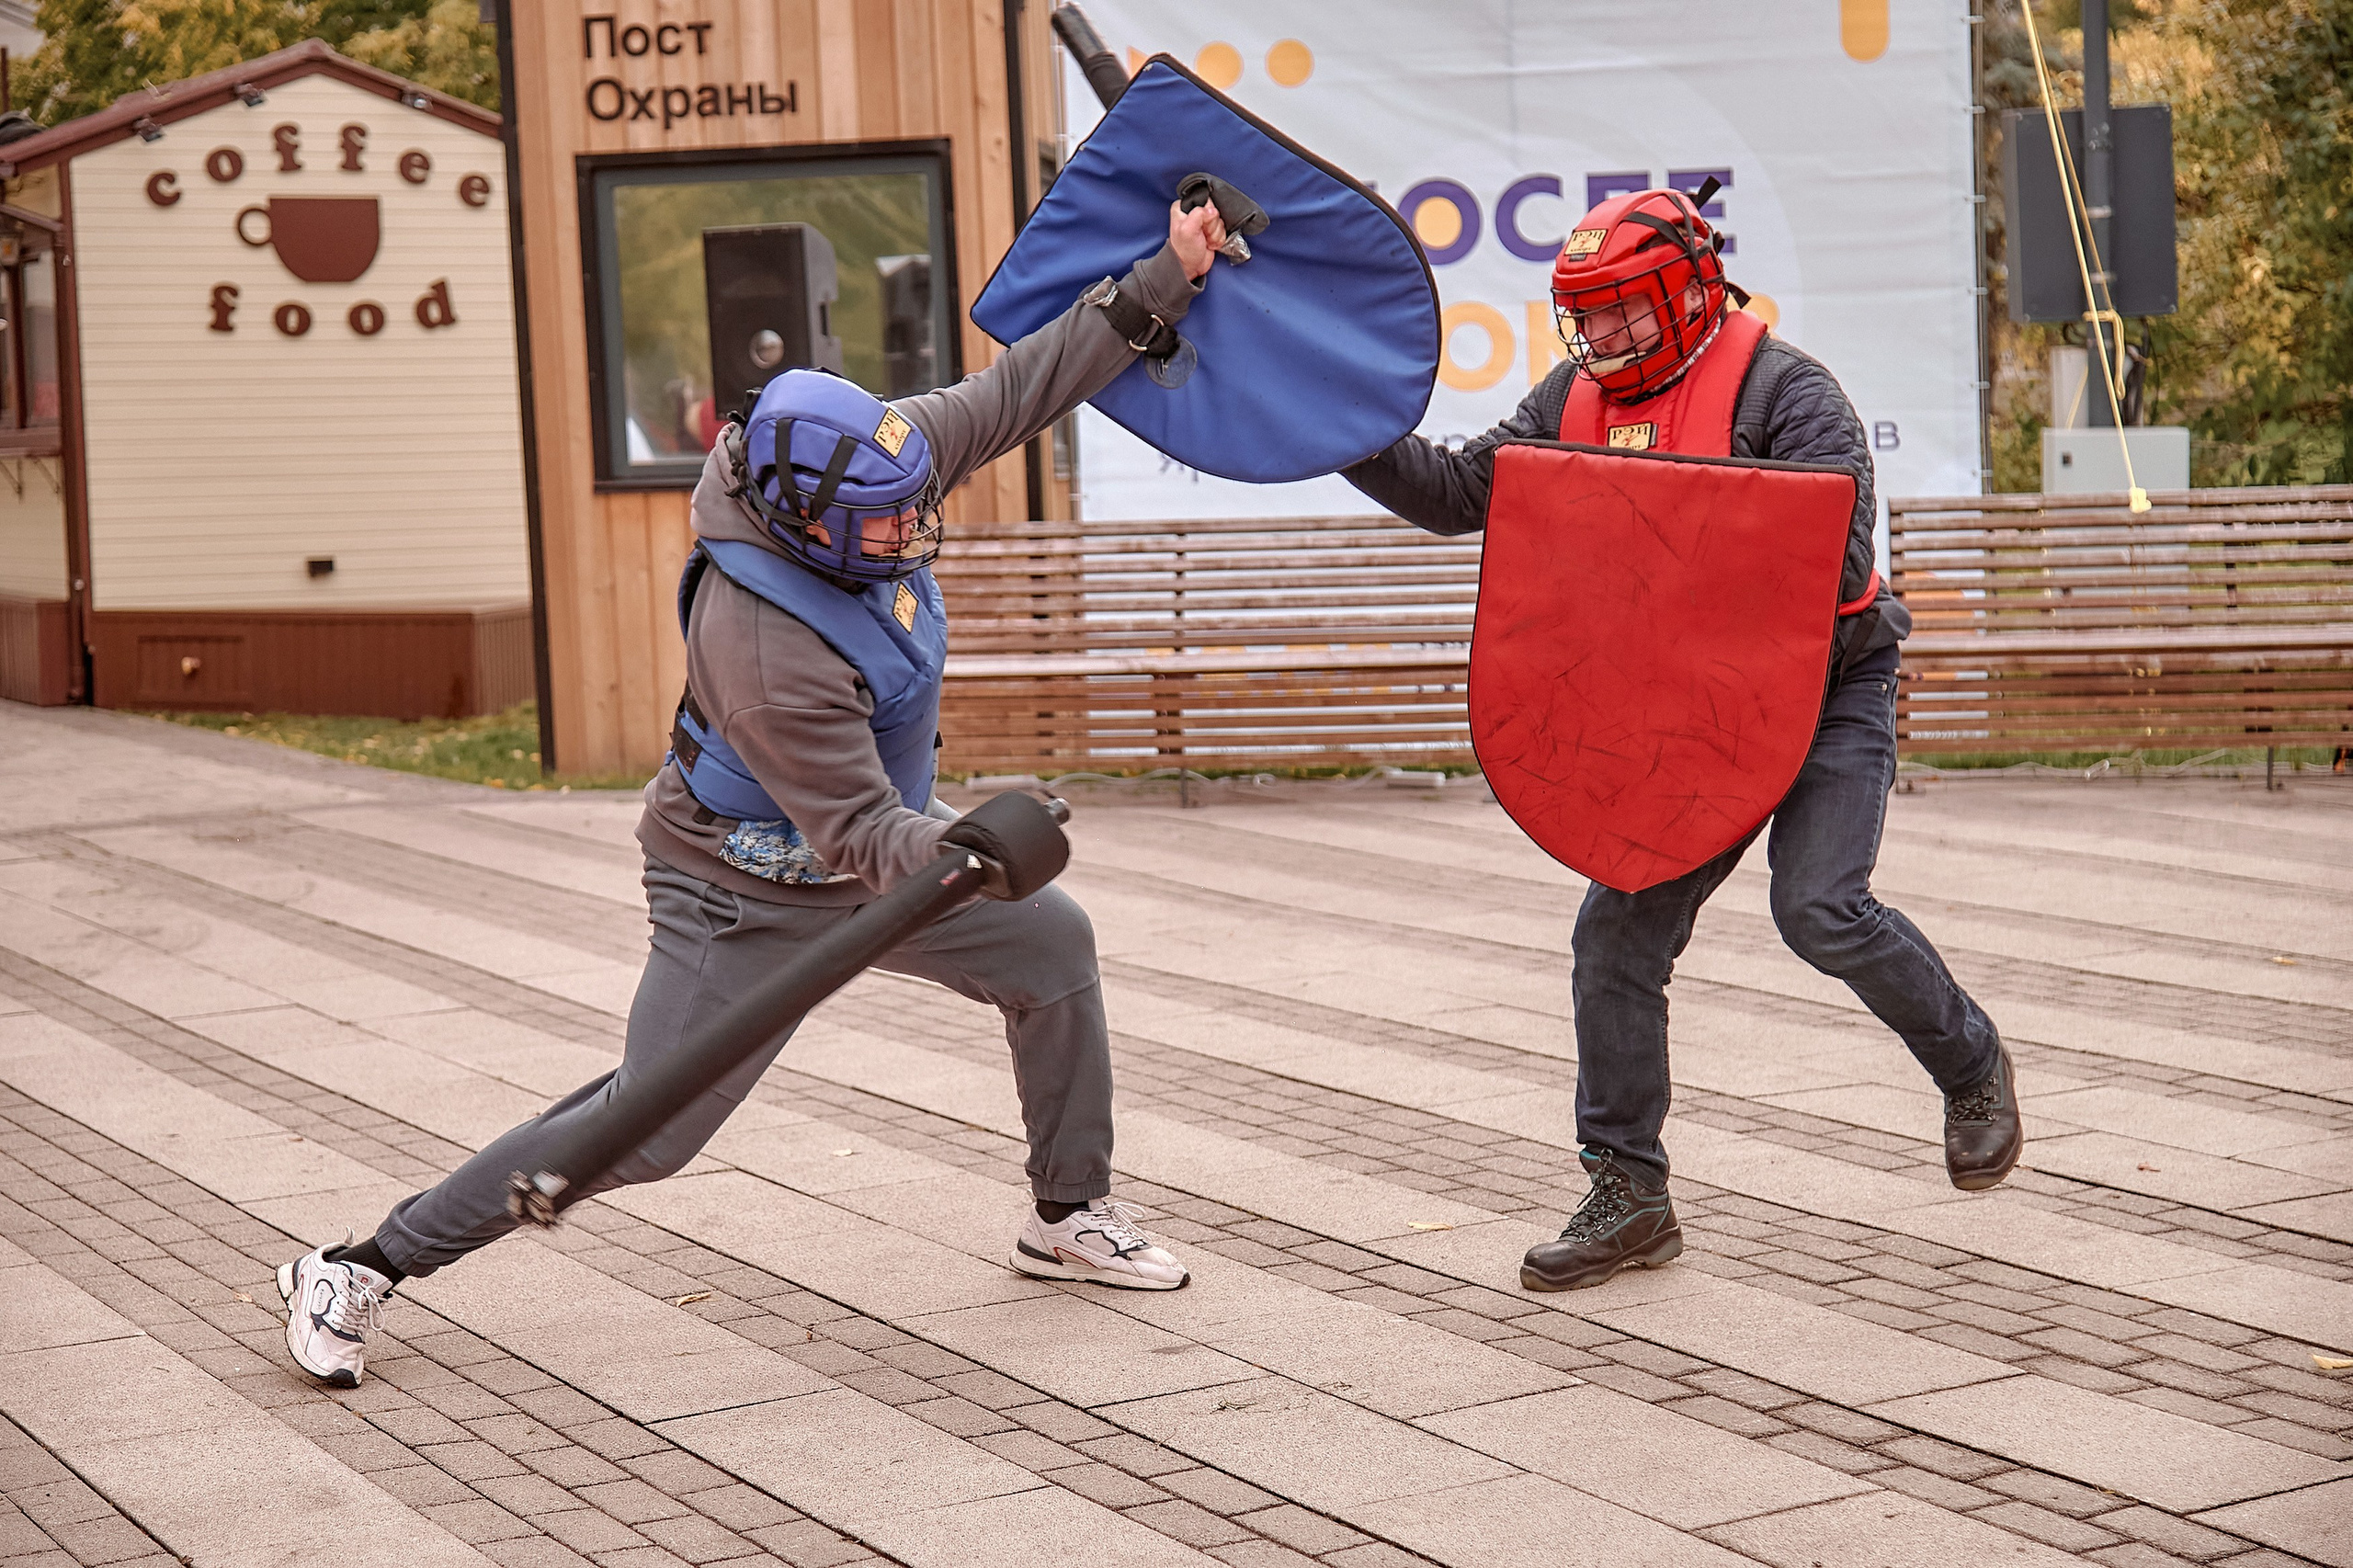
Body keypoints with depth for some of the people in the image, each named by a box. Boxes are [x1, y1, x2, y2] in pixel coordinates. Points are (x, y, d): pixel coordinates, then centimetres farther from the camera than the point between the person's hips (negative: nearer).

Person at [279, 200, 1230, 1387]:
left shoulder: (870, 472, -17)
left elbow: (1015, 393, -5)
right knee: (648, 1130, -8)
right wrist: (955, 853, -55)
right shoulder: (771, 655, -38)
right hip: (751, 896, -8)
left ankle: (1069, 1217, 28)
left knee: (1054, 946, 10)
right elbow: (866, 843, -35)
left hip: (867, 832, 9)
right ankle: (359, 1272, 3)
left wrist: (1162, 283, -6)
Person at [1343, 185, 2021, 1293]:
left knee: (1821, 908, -21)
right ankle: (1627, 1197, 10)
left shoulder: (1781, 389, -16)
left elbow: (1833, 549, -25)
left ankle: (1972, 1068, 8)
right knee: (1619, 936, -1)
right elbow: (1458, 494, 4)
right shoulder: (1576, 401, 4)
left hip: (1827, 689, -6)